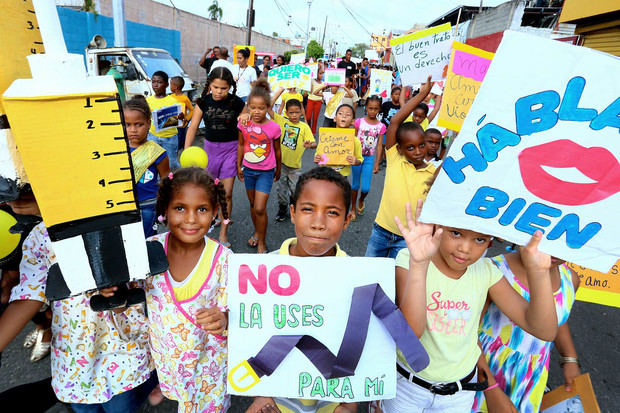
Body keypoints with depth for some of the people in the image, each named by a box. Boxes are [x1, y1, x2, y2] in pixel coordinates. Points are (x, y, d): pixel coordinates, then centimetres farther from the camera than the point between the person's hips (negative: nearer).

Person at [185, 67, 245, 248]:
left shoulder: (237, 103, -11)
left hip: (231, 148, -2)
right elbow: (193, 127, -5)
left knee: (227, 193, -1)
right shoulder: (204, 102, -5)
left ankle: (223, 232, 13)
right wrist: (186, 152, -17)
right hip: (210, 147, 3)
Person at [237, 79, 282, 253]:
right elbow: (241, 145, 6)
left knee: (260, 208, -7)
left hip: (266, 172, -3)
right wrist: (239, 166, 11)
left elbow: (277, 150, -1)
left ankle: (262, 242, 12)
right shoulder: (244, 124, -7)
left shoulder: (274, 128, -15)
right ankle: (257, 232, 40)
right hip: (248, 170, 4)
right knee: (253, 205, 18)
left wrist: (278, 170, 9)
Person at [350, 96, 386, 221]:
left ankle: (361, 201, 30)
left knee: (366, 188, -5)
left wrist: (377, 163, -2)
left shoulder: (381, 126, -3)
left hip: (370, 158, 0)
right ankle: (353, 208, 26)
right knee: (356, 184, 8)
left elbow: (379, 145, 0)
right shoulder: (359, 121, -5)